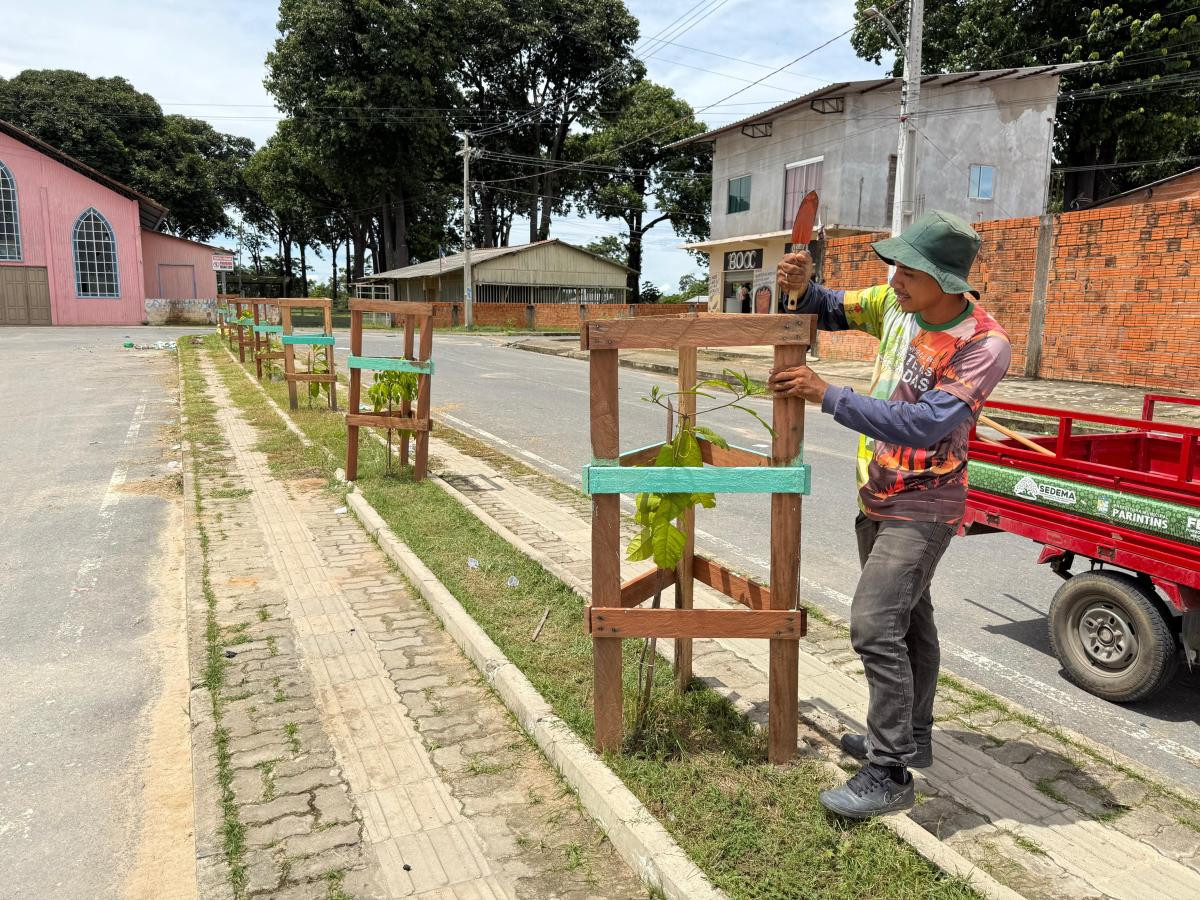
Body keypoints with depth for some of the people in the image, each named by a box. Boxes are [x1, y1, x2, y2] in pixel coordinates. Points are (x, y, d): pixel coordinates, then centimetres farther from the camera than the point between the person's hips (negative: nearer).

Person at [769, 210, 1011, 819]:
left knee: (875, 626, -13)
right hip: (877, 495, 8)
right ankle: (910, 738, 38)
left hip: (922, 507, -8)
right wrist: (800, 288, -11)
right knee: (907, 618, 20)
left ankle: (890, 774, 2)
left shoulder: (983, 344, -23)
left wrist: (826, 396, -32)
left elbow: (923, 425, -32)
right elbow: (829, 312, 12)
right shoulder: (895, 304, -3)